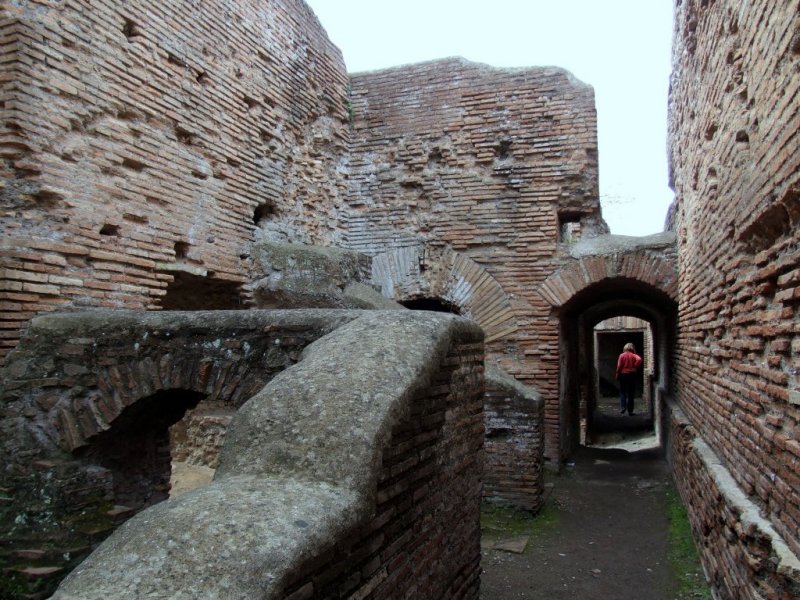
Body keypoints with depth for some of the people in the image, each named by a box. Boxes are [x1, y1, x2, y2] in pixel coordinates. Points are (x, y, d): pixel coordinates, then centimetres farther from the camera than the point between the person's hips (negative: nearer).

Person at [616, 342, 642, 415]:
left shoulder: (622, 355, -2)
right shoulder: (634, 355, -2)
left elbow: (619, 366, -5)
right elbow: (639, 359, -22)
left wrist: (617, 375, 3)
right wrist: (635, 367, -9)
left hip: (623, 375, 0)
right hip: (632, 375, 0)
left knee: (622, 393, 8)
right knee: (630, 393, 7)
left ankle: (622, 408, -5)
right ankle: (630, 411, 8)